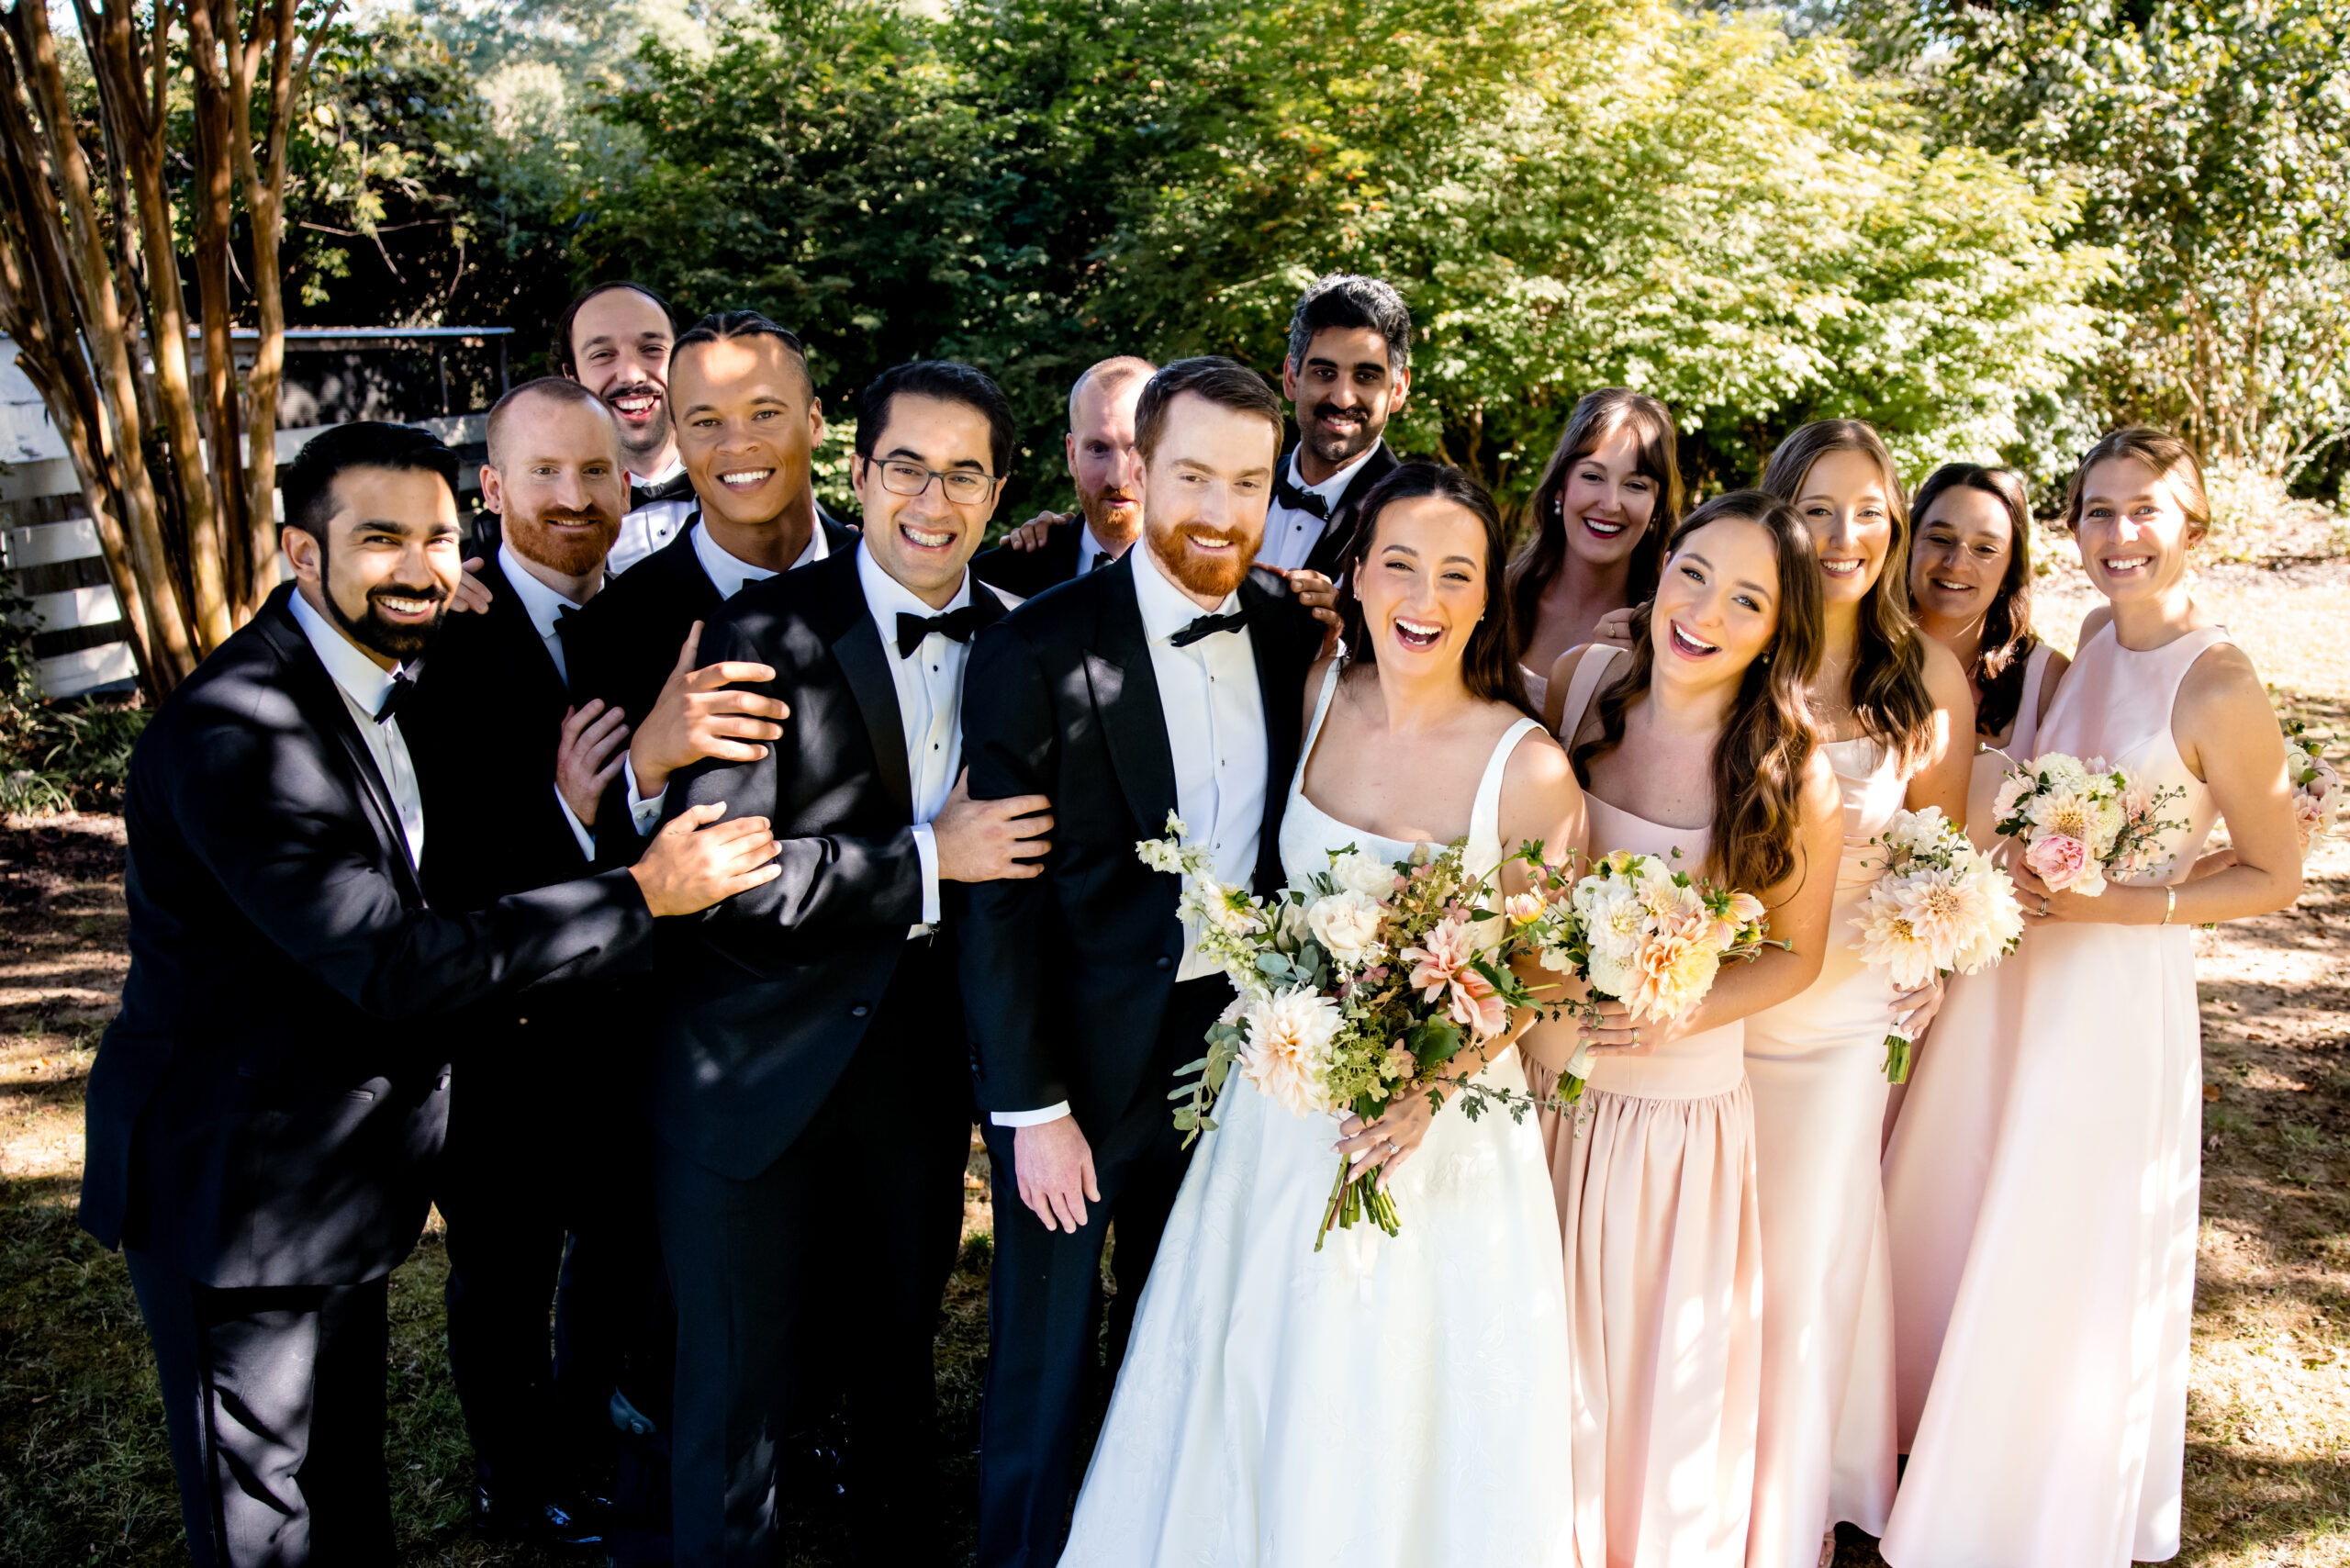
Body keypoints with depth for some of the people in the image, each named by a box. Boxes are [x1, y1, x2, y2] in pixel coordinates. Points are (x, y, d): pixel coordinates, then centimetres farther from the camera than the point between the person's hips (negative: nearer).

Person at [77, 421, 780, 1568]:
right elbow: (396, 967, -31)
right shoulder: (235, 731, -27)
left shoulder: (386, 682, 4)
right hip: (236, 1183, -8)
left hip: (334, 1171, 8)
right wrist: (644, 895, -27)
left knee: (347, 1475, 25)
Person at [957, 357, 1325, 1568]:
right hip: (1080, 1056, -4)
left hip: (1237, 1042, 5)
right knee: (1044, 1360, 13)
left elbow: (1289, 850, 5)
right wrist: (1032, 1107, -15)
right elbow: (999, 895, -15)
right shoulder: (1037, 650, -16)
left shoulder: (1294, 638, -2)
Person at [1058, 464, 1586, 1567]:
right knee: (1251, 1400, 18)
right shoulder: (1315, 698, -5)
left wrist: (1431, 1088, -20)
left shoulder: (1531, 769, -16)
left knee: (1408, 1420, 12)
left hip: (1443, 1126, -3)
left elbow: (1542, 971, -9)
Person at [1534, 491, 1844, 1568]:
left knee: (1661, 1361, 17)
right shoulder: (1579, 681, -7)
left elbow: (1795, 953, -3)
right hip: (1533, 1072, 3)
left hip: (1677, 1105, -2)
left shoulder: (1795, 776, -15)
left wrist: (1684, 1014, -19)